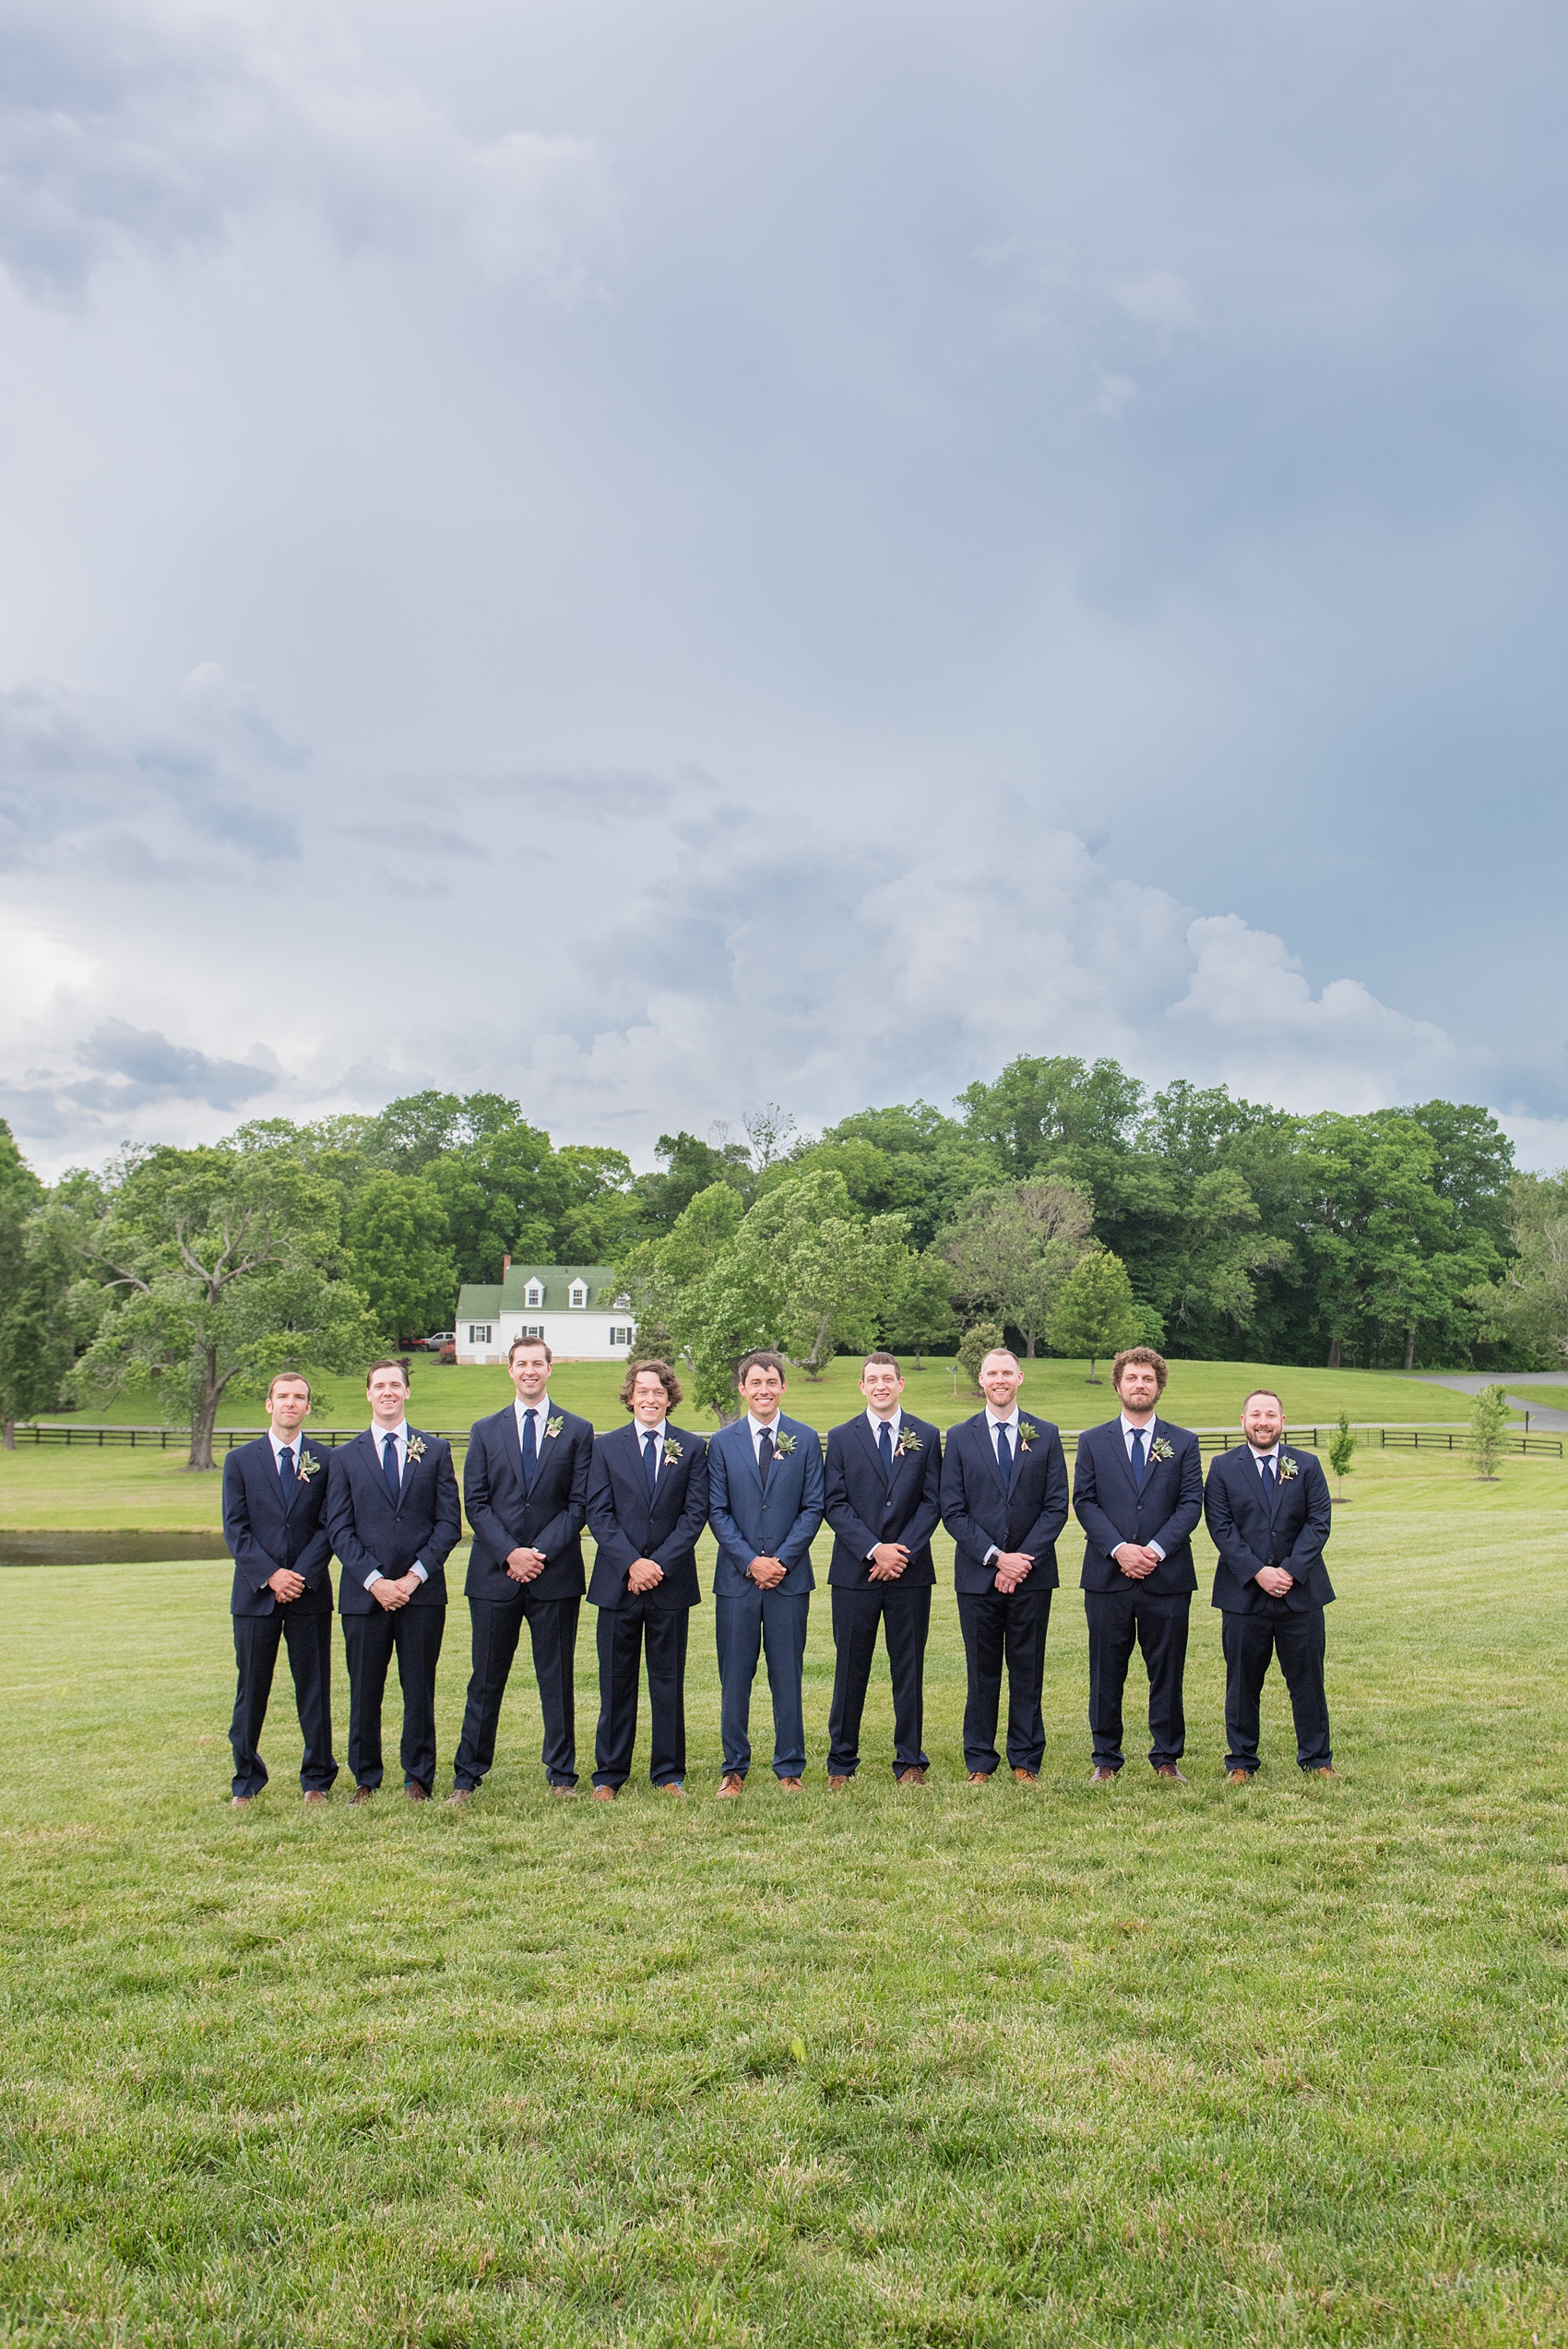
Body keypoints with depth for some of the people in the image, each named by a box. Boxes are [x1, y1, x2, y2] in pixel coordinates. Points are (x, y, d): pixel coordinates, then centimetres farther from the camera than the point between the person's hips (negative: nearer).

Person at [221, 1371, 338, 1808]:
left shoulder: (325, 1461, 6)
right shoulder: (240, 1460, 6)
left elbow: (329, 1527, 2)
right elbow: (235, 1529, 0)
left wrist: (301, 1575, -11)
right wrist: (271, 1575, -11)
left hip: (310, 1593, 0)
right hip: (255, 1593, 0)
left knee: (314, 1690, 4)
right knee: (251, 1692, 4)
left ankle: (316, 1781, 14)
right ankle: (246, 1783, 16)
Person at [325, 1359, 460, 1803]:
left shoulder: (435, 1450, 8)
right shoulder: (345, 1458, 8)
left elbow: (449, 1521, 3)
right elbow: (339, 1530, 2)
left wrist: (415, 1575, -9)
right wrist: (374, 1580, -10)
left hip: (422, 1590, 0)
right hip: (364, 1592, 0)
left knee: (419, 1688, 4)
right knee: (364, 1691, 4)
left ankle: (418, 1779, 14)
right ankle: (365, 1779, 17)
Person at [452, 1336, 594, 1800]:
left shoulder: (577, 1431, 6)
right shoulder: (485, 1431, 10)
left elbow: (579, 1503, 0)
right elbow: (476, 1504, 3)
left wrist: (541, 1552, -11)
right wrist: (509, 1553, -10)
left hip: (556, 1575, -1)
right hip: (494, 1573, 1)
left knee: (557, 1679, 5)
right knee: (486, 1679, 5)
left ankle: (561, 1775, 14)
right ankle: (467, 1776, 14)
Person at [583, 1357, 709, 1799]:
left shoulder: (692, 1448, 5)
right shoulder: (607, 1447, 6)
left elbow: (695, 1513, -1)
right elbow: (598, 1513, 0)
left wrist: (659, 1563, -12)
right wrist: (631, 1563, -13)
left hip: (671, 1581, 0)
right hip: (618, 1581, 0)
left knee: (669, 1681, 7)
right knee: (616, 1680, 5)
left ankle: (669, 1774, 16)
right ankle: (608, 1774, 14)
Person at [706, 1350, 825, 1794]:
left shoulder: (805, 1439, 5)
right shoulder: (723, 1442, 6)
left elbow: (813, 1507, 1)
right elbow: (717, 1511, 3)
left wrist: (782, 1559, -9)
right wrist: (750, 1561, -9)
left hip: (789, 1575, 0)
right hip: (736, 1576, 0)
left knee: (787, 1675, 4)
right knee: (734, 1677, 4)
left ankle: (789, 1768, 14)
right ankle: (734, 1768, 15)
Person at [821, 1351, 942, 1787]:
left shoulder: (926, 1436, 7)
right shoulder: (842, 1437, 5)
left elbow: (932, 1502, 2)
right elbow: (834, 1504, -1)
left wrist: (902, 1551, -10)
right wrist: (874, 1550, -12)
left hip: (910, 1571, 1)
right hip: (854, 1571, 0)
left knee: (909, 1669, 5)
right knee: (850, 1668, 4)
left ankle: (909, 1762, 14)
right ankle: (841, 1763, 14)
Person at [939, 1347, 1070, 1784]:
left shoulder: (1045, 1435, 6)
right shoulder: (960, 1437, 5)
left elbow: (1057, 1506, 1)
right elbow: (953, 1511, 0)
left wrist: (1023, 1559, -10)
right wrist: (995, 1557, -11)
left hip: (1032, 1573, 0)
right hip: (977, 1575, 0)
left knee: (1027, 1670, 6)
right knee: (982, 1671, 5)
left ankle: (1025, 1761, 15)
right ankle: (979, 1763, 14)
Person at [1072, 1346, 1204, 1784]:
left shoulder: (1183, 1443, 9)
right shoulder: (1092, 1441, 9)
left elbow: (1191, 1503, 1)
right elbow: (1084, 1502, 1)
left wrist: (1156, 1549, -13)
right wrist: (1119, 1549, -13)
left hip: (1167, 1575, 0)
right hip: (1108, 1575, 0)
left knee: (1167, 1670, 5)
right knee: (1106, 1673, 4)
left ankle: (1167, 1759, 16)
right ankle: (1106, 1759, 14)